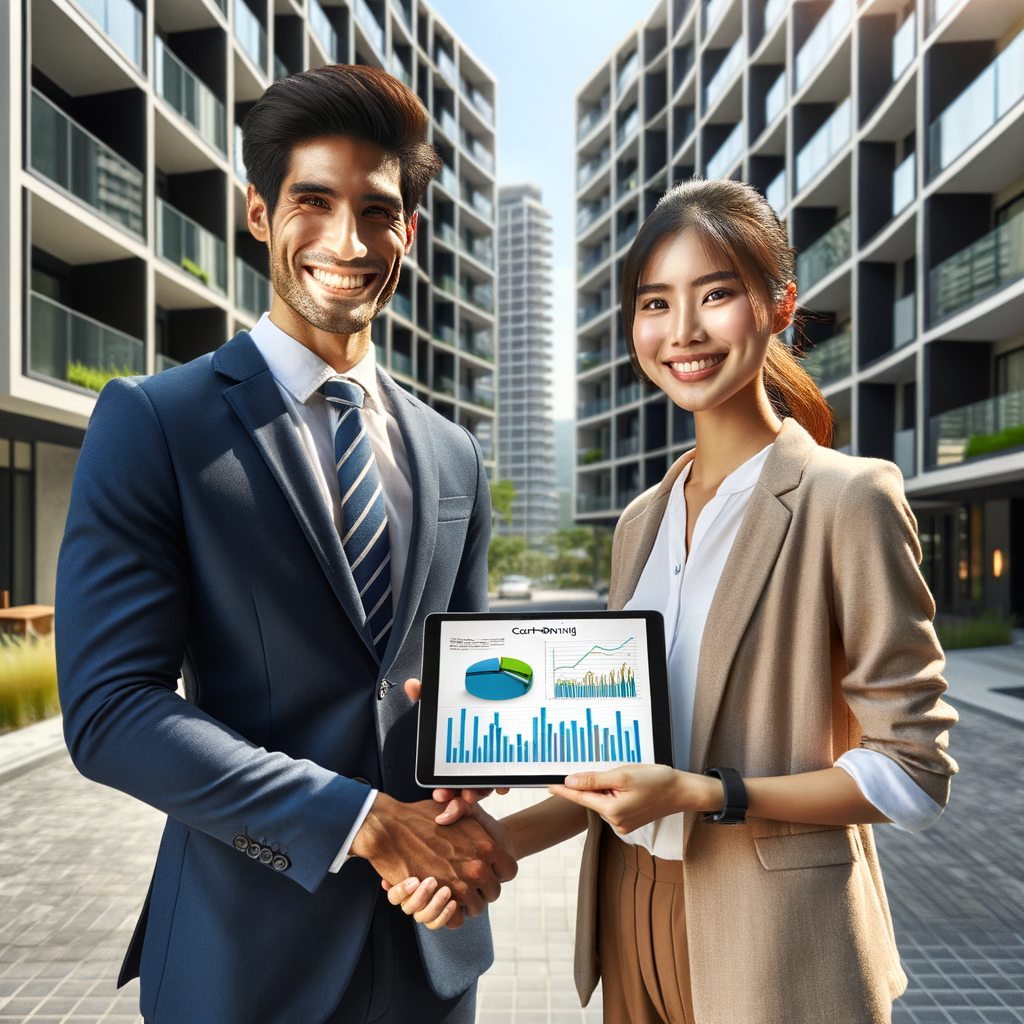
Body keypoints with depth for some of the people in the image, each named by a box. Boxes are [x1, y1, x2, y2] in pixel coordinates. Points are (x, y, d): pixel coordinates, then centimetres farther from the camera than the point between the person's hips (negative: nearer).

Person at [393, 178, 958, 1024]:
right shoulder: (642, 522, 5)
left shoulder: (847, 499, -13)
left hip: (773, 935, -5)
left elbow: (913, 769, -12)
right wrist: (507, 836, -5)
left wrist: (703, 794, -21)